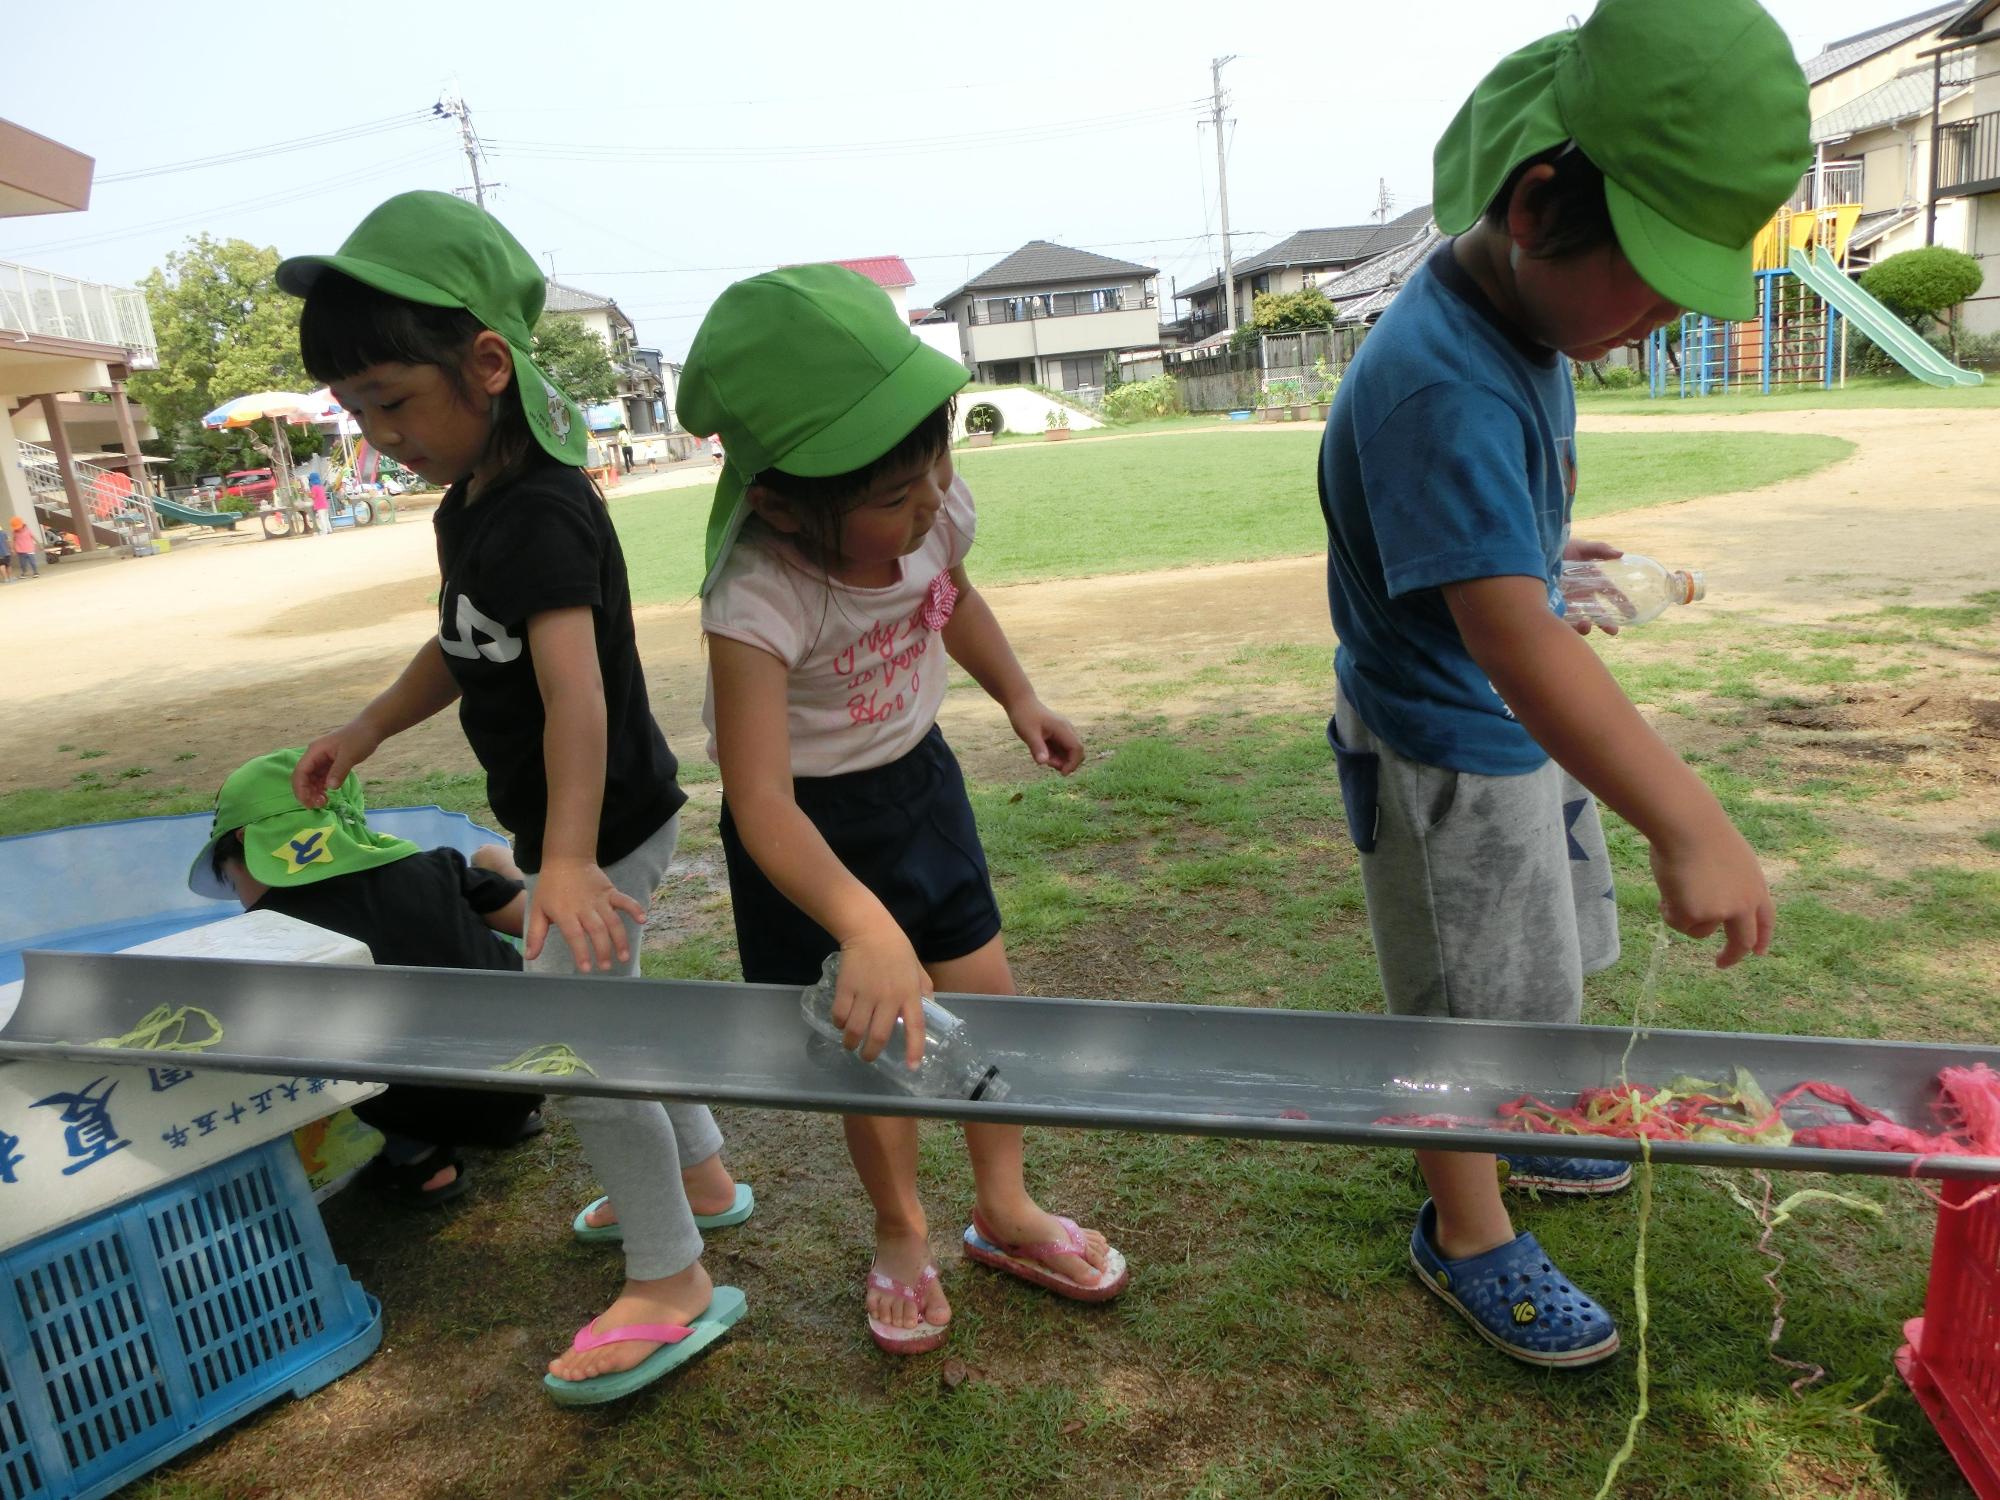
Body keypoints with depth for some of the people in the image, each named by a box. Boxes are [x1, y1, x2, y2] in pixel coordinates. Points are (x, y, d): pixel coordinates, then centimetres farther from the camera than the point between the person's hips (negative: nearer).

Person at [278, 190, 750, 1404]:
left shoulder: (537, 515, -26)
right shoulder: (471, 504, 6)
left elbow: (575, 687, -37)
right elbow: (464, 647, 20)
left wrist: (568, 860, -44)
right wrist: (365, 732, 14)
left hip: (608, 826, -10)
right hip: (563, 824, 10)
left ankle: (673, 1285, 15)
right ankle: (702, 1178, 43)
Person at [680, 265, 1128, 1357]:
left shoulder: (935, 511, -17)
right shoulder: (758, 598, -36)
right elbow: (759, 800, -44)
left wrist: (1018, 697, 3)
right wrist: (866, 930, -56)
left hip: (919, 781, 5)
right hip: (813, 823, -5)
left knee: (987, 997, 9)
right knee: (880, 1039, 4)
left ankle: (1004, 1209, 33)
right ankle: (900, 1236, 33)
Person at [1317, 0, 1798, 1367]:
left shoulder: (1530, 312, -3)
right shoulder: (1439, 383, -34)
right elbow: (1514, 640, -44)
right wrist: (1690, 825, -48)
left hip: (1529, 729, 10)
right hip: (1445, 751, -9)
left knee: (1534, 971, 27)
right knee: (1471, 1006, 9)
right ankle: (1467, 1234, 32)